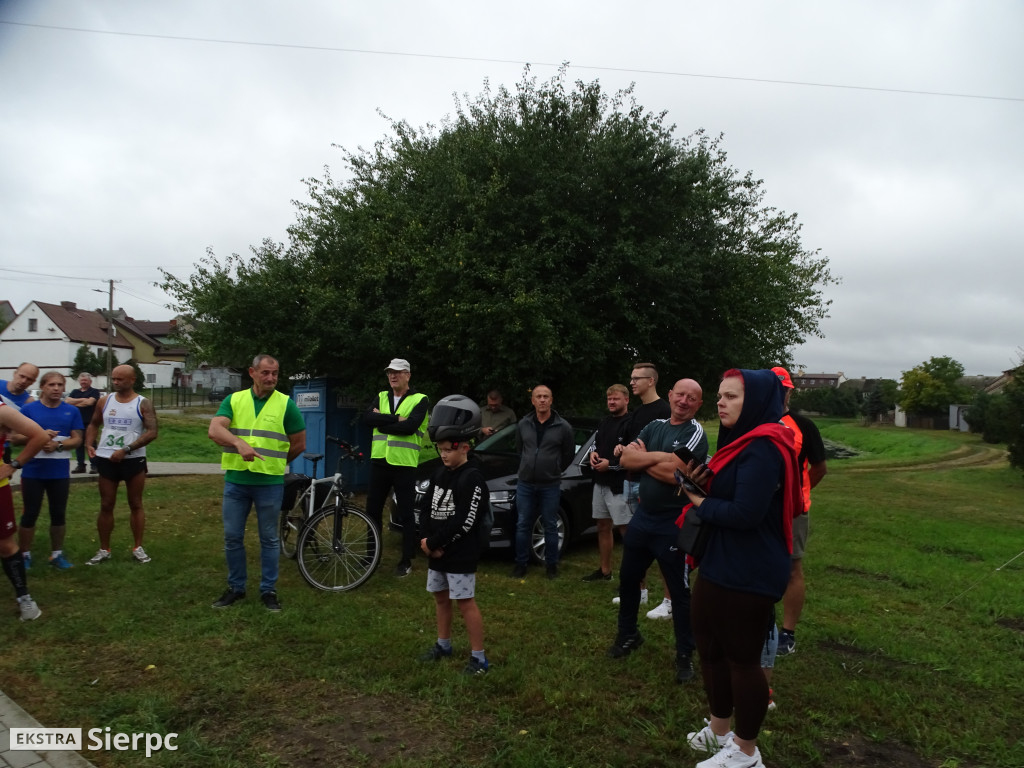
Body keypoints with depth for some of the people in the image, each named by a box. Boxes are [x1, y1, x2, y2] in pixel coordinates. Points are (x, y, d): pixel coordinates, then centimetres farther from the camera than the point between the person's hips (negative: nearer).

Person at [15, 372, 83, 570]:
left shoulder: (72, 411, 2)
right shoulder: (29, 409, -3)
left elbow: (77, 439, 0)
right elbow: (17, 437, -4)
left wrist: (58, 444, -18)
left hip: (60, 472, 2)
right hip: (33, 471, -2)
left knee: (59, 514, 10)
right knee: (30, 514, 7)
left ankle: (57, 554, 22)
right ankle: (24, 555, 21)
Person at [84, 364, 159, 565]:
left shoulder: (143, 404, -6)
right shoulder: (104, 401, 6)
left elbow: (152, 432, -14)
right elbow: (94, 424, 18)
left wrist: (126, 450, -20)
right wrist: (89, 444, -1)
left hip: (133, 460, -3)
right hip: (106, 460, 3)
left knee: (136, 504, 6)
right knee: (106, 505, 8)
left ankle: (138, 548, 14)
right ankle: (104, 550, 18)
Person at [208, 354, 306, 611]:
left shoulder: (286, 404, -3)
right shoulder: (233, 400, 3)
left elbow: (299, 444, 3)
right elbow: (214, 430, -13)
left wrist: (274, 462, 9)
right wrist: (239, 443, -30)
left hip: (270, 483, -2)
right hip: (235, 481, 2)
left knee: (269, 539, 7)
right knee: (232, 537, 10)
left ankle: (268, 590, 20)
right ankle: (235, 587, 26)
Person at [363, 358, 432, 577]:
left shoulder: (420, 400, -4)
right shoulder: (381, 397, 10)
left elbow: (410, 426, -20)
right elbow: (367, 418, -7)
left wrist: (381, 421, -12)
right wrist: (396, 418, -16)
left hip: (405, 465, -5)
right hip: (379, 462, 5)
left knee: (405, 515, 4)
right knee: (373, 511, 12)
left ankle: (406, 561, 15)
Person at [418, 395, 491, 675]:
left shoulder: (472, 478, -18)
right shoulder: (439, 474, 7)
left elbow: (464, 522, -23)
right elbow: (429, 510, 8)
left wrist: (434, 543, -17)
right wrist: (427, 540, -8)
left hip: (461, 554, -8)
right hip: (438, 550, 8)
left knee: (465, 601, -3)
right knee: (440, 597, 19)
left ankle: (478, 657, 8)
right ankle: (443, 644, 37)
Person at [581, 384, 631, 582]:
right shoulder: (604, 422, 15)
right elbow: (596, 444, 26)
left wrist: (610, 465, -20)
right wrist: (593, 454, 4)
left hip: (620, 485, -9)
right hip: (600, 482, 9)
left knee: (626, 530, -6)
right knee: (603, 526, 15)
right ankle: (604, 571, 27)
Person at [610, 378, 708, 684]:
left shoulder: (695, 433, -13)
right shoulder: (655, 426, 7)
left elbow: (673, 473, -25)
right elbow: (625, 458, -5)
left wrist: (643, 457, -10)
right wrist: (658, 456, -20)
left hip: (673, 523, -6)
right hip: (642, 515, 7)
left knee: (679, 592, 5)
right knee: (628, 578, 18)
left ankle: (685, 654, 21)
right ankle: (628, 634, 38)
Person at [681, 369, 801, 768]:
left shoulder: (763, 448, -21)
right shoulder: (740, 441, 11)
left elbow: (744, 513, -28)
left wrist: (699, 502, -13)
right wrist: (701, 483, -5)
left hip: (748, 575, -10)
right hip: (720, 565, 10)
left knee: (741, 659, 6)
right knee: (709, 646, 20)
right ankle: (719, 731, 39)